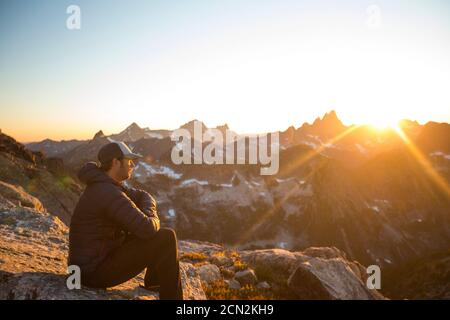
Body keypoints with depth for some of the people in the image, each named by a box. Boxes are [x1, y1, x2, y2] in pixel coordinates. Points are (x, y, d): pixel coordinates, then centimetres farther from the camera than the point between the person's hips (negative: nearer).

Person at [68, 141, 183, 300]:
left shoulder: (106, 184, 7)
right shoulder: (110, 194, -26)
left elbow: (144, 197, 16)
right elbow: (147, 228, -30)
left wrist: (148, 213, -6)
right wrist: (152, 218, -7)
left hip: (96, 259, 10)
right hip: (95, 270, -10)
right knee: (166, 239, -16)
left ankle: (155, 280, 28)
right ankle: (171, 296, 0)